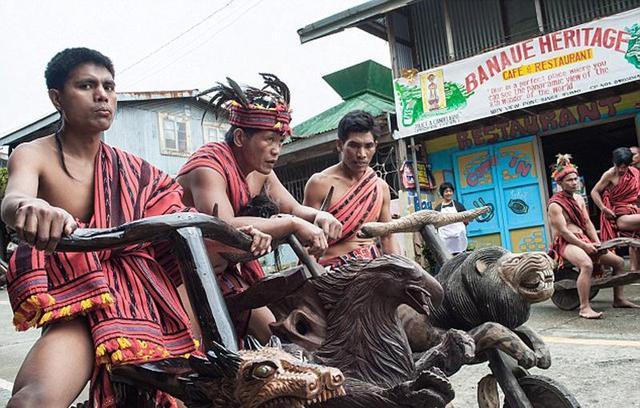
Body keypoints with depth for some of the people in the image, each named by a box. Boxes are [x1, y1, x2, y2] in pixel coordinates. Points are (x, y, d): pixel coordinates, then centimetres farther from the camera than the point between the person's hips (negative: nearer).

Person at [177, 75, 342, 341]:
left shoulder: (260, 170, 3)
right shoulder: (208, 166, -23)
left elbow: (294, 209, 8)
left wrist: (319, 217, -15)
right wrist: (293, 224, -39)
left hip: (231, 266, 8)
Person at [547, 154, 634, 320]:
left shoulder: (579, 198, 14)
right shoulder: (555, 205, -12)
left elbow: (587, 223, 12)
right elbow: (563, 232, -17)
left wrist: (597, 243, -2)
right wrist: (585, 246, -19)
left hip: (584, 241, 9)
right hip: (565, 243, -9)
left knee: (619, 262, 7)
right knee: (587, 265, -37)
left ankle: (618, 299, 18)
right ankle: (584, 308, -36)